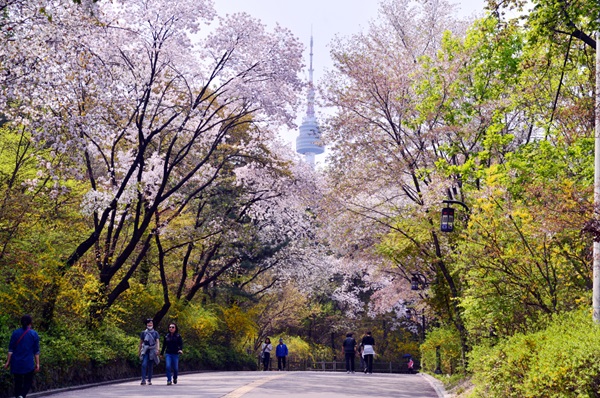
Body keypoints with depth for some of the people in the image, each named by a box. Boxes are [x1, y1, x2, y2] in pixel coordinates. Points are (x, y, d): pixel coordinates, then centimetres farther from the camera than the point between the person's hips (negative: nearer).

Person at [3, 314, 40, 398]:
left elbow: (10, 349, 1)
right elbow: (36, 351, -1)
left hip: (16, 363, 2)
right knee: (28, 382, 7)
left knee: (18, 382, 12)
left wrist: (8, 362, 5)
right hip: (28, 363, -2)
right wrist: (37, 364, 4)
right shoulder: (34, 334, -2)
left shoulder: (15, 333, 2)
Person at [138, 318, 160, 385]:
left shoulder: (155, 333, 6)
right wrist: (140, 351, 15)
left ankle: (149, 380, 16)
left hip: (152, 351, 0)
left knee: (151, 366, 6)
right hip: (145, 351, 0)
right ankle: (143, 380, -18)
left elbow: (157, 341, -4)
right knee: (144, 365, -16)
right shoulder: (143, 333, 9)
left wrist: (158, 349, -20)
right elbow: (141, 342, 15)